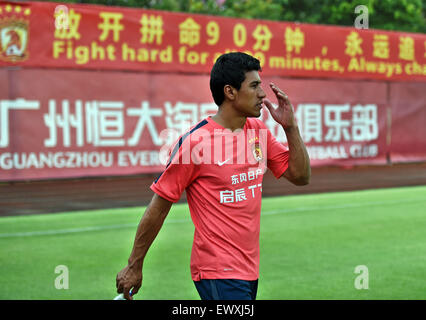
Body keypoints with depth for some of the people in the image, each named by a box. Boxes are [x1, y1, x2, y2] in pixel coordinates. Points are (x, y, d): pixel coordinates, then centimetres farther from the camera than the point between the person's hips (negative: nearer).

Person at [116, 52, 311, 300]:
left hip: (249, 269, 7)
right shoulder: (194, 142, -13)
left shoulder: (259, 131, 7)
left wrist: (290, 126, -1)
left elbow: (301, 176, 11)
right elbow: (159, 207, -8)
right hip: (217, 273, -7)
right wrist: (134, 266, -4)